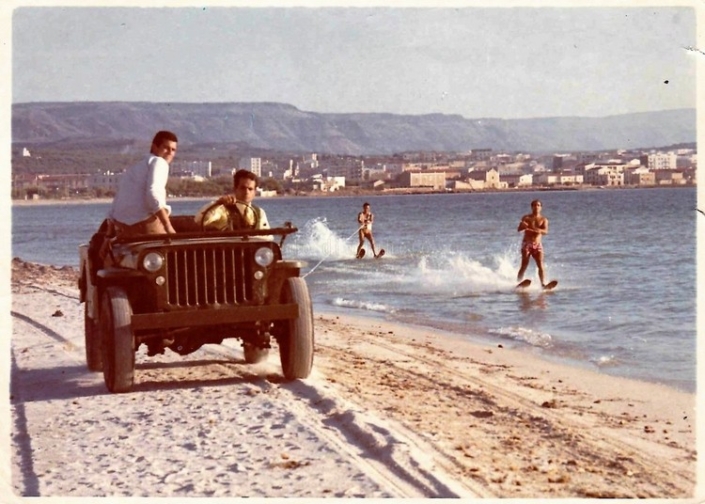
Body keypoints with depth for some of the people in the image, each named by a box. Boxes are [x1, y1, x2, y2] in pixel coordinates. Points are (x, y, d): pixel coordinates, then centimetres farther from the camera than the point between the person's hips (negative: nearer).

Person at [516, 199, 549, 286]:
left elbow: (545, 231, -11)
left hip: (537, 245, 1)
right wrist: (523, 226, -29)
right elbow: (519, 229, -4)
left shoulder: (544, 220, 6)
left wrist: (534, 229, -30)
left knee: (540, 266, -11)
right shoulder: (526, 218, 7)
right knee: (524, 266, -9)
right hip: (527, 244, -1)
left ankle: (543, 284, -10)